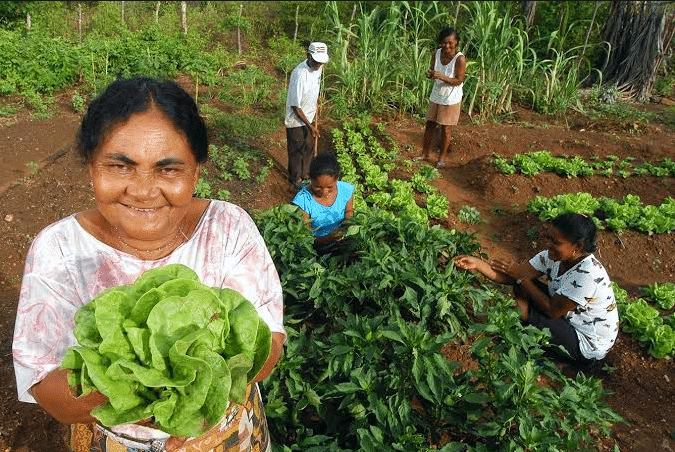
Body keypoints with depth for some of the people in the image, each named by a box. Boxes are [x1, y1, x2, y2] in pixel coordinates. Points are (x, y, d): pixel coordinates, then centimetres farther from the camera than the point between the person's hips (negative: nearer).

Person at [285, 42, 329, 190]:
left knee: (309, 148, 21)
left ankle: (305, 174, 43)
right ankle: (295, 178, 32)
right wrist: (310, 126, -23)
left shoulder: (318, 68, -8)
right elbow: (295, 106, -27)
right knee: (296, 151, 11)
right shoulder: (299, 74, -32)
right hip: (296, 120, -7)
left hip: (309, 117, 7)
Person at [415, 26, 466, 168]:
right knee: (429, 124, 13)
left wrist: (442, 77, -32)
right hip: (436, 96, 5)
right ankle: (426, 153, 29)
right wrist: (430, 74, -17)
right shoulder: (437, 54, -4)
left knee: (446, 128, 7)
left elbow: (459, 81, -19)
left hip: (451, 99, -5)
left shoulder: (460, 59, -20)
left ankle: (443, 156, 25)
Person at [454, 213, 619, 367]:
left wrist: (522, 277, -20)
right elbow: (511, 277, -12)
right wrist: (477, 264, -26)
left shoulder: (588, 275, -32)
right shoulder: (552, 257, -9)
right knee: (521, 286, -4)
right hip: (567, 318, 8)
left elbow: (553, 311, -27)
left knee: (520, 308, -21)